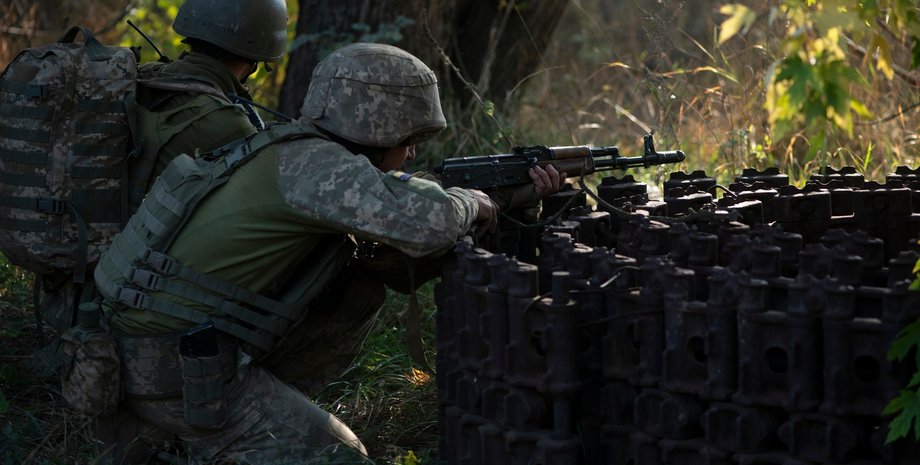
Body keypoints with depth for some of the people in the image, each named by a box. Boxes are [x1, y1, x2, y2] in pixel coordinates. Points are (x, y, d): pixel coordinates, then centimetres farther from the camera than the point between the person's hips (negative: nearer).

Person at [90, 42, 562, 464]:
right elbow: (426, 224, -32)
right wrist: (468, 202, -8)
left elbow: (396, 211, 20)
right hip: (174, 367, -9)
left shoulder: (299, 155, 9)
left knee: (363, 288, 13)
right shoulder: (309, 161, -19)